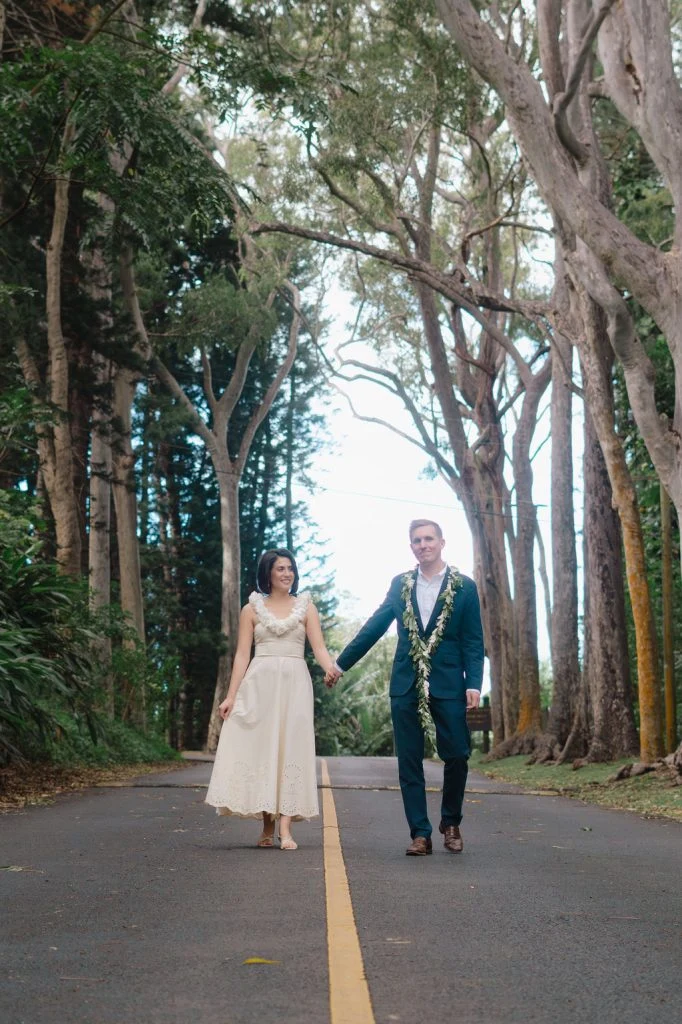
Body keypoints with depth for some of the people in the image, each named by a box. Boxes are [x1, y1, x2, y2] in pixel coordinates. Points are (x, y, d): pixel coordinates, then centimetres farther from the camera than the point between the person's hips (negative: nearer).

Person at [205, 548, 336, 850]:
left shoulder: (306, 607, 11)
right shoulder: (252, 609, 10)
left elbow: (319, 647, 1)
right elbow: (242, 654, 6)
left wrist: (332, 669, -21)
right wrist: (231, 695, -3)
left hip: (294, 684, 0)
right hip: (258, 685, 0)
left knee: (290, 748, -7)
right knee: (259, 749, -3)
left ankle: (285, 830, -10)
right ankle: (267, 827, 5)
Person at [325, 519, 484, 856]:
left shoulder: (464, 587, 2)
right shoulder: (400, 584, 9)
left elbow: (473, 641, 0)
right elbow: (374, 626, 12)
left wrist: (474, 683, -11)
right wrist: (341, 663, 10)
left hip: (448, 685, -2)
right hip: (406, 686, 2)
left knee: (456, 756, -1)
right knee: (409, 762, 2)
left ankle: (451, 823, 22)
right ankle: (420, 834, 8)